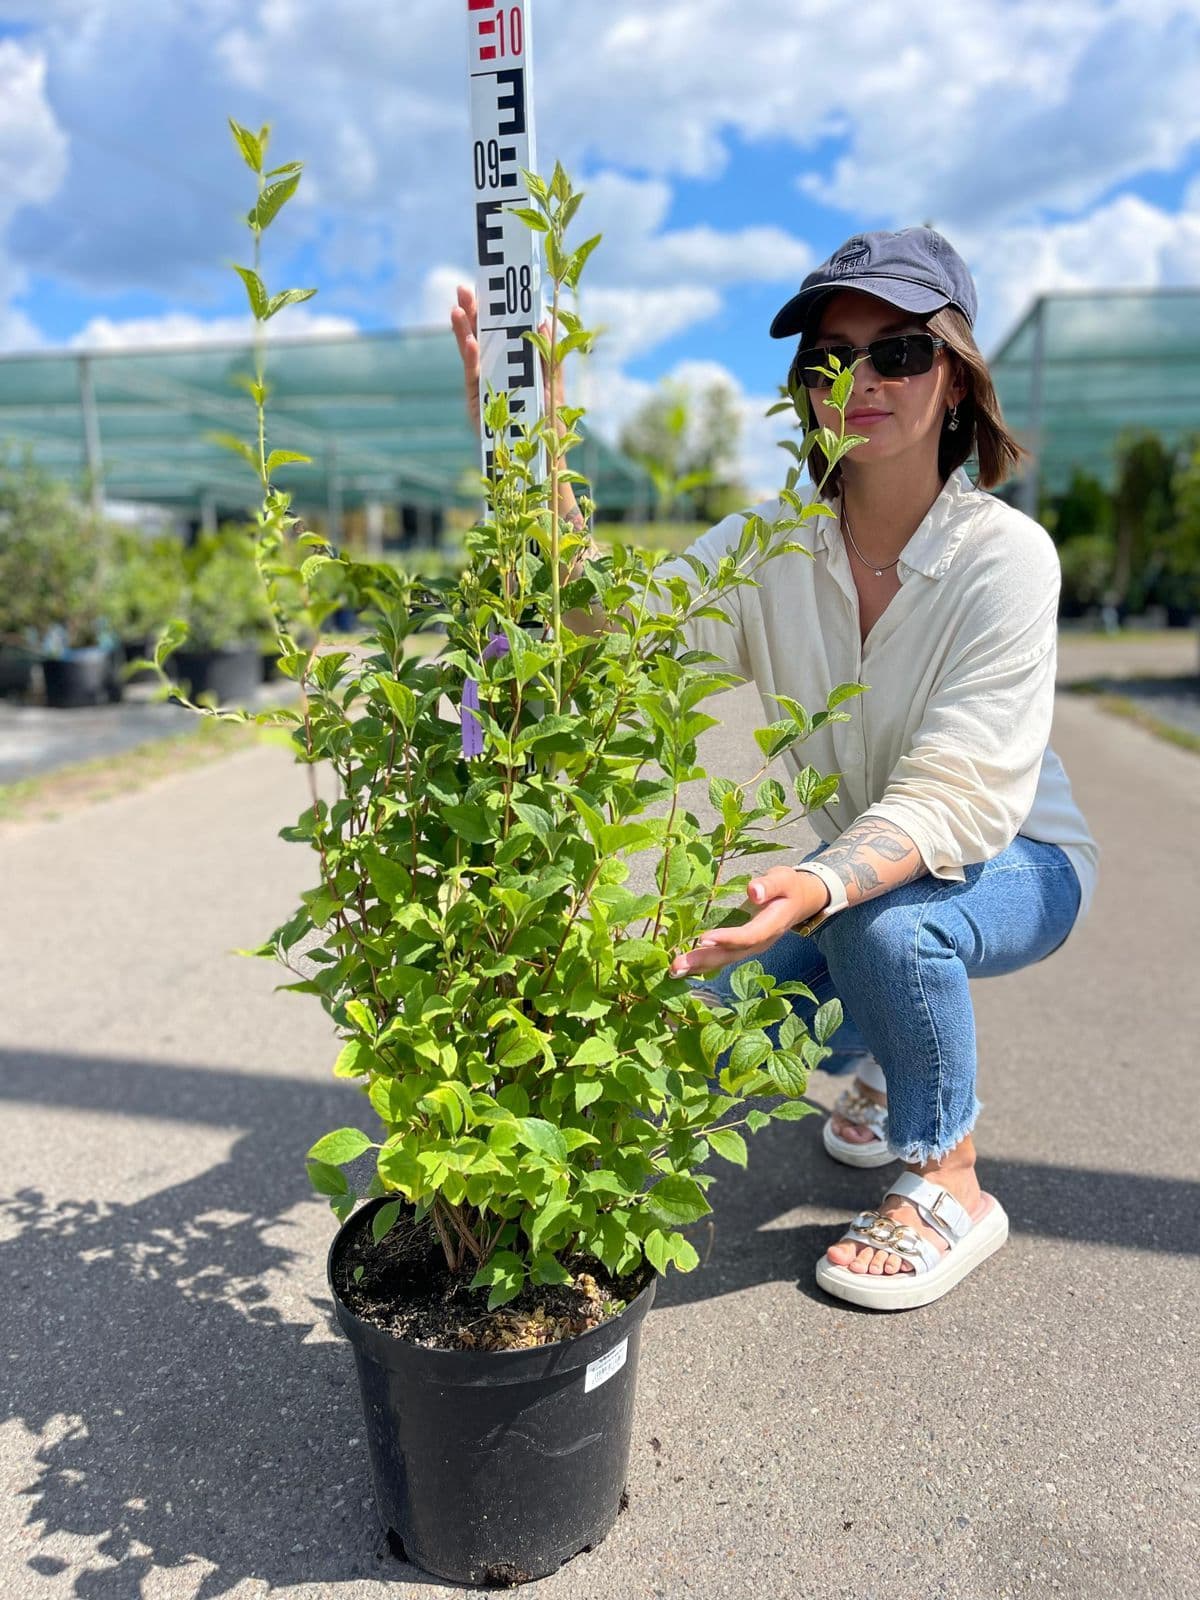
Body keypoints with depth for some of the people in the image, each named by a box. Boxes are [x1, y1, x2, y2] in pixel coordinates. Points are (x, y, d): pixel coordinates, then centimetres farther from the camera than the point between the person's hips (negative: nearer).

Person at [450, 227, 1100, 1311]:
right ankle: (896, 1055, 21)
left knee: (885, 923, -35)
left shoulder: (1005, 554, -23)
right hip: (861, 864, 4)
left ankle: (948, 1183, -6)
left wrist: (819, 888, -50)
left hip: (1016, 864, -4)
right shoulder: (771, 543, -12)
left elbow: (960, 798, -32)